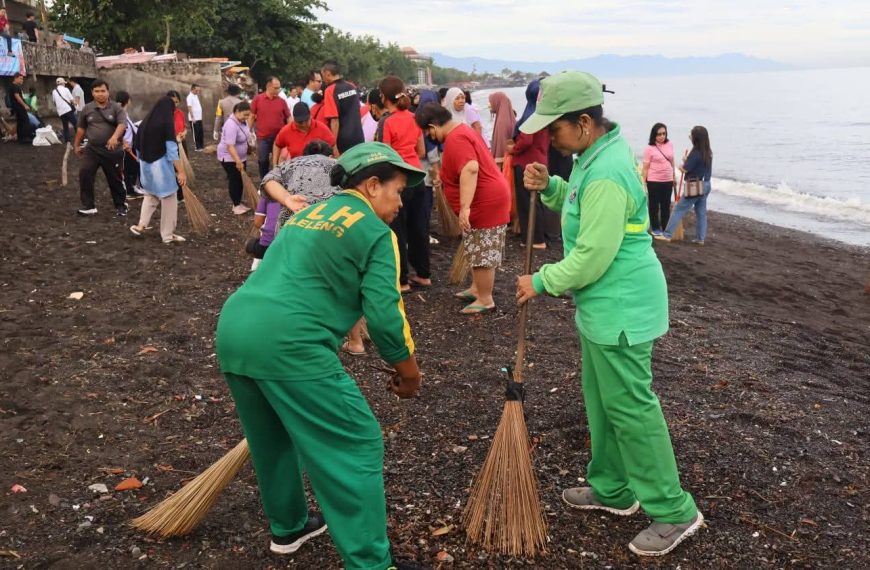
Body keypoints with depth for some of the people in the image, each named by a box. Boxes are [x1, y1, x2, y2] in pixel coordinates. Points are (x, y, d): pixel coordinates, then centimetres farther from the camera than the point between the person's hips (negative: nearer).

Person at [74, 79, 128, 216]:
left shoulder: (116, 108, -5)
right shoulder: (87, 109, 5)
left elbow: (122, 124, -21)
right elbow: (81, 128, 17)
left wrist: (115, 137, -40)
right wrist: (76, 145, 22)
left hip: (113, 150, -3)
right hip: (92, 149, 3)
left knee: (115, 178, 7)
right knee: (84, 173, -11)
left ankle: (121, 205, 24)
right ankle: (88, 205, -4)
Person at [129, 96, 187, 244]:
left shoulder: (145, 122, 6)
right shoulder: (166, 123, -14)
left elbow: (139, 147, 13)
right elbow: (172, 150, -19)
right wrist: (181, 171, -18)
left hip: (146, 165, 7)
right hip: (161, 166, -7)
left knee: (150, 195, 25)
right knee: (168, 199, 4)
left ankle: (141, 225, 18)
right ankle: (167, 235, 10)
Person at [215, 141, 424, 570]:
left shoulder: (306, 213, 26)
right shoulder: (374, 232, 0)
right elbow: (384, 315, -6)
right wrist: (409, 373, 8)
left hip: (234, 326, 9)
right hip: (287, 342, -9)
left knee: (272, 436, 27)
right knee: (356, 447, 1)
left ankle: (288, 527, 45)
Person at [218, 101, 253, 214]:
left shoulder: (243, 121, 0)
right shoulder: (231, 125, -29)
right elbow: (230, 146, -33)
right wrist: (238, 161, -35)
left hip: (241, 156, 9)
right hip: (229, 157, -9)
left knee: (241, 180, 10)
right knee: (234, 180, -5)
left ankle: (239, 203, 19)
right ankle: (236, 206, 1)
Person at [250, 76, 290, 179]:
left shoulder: (282, 101, 0)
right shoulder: (257, 99, -3)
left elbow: (288, 118, 6)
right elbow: (252, 117, 3)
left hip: (279, 137, 1)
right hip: (263, 137, 0)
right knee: (263, 161, 8)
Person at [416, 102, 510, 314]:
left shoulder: (456, 139, -21)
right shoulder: (462, 130, 14)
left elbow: (470, 169, -34)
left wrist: (464, 207, -38)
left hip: (485, 203, -11)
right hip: (488, 200, 11)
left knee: (482, 253, -1)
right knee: (480, 251, 20)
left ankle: (485, 299, 8)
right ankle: (477, 288, 32)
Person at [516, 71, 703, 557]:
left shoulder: (606, 174, -25)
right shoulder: (600, 154, 8)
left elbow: (592, 257, -25)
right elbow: (583, 208, 21)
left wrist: (541, 282, -12)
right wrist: (549, 186, 4)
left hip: (620, 309, -11)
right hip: (605, 306, 11)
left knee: (631, 408, -2)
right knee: (603, 402, 20)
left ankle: (674, 512, 11)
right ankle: (613, 490, 35)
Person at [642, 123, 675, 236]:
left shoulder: (670, 144, 2)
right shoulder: (649, 148, -11)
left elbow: (672, 161, 15)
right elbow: (645, 167, -9)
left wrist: (674, 176, 18)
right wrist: (644, 183, -10)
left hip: (668, 181, 4)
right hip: (654, 181, -4)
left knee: (666, 205, 12)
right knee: (654, 205, 8)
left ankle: (666, 228, 24)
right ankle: (655, 228, 20)